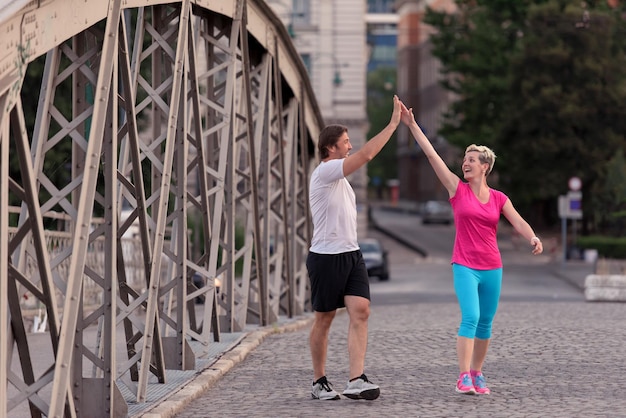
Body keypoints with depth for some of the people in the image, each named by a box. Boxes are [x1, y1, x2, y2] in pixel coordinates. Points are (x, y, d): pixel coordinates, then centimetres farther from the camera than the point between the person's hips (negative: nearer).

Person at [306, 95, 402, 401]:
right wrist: (393, 124, -16)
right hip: (326, 257, -8)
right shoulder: (325, 172, -12)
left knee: (360, 311, -8)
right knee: (324, 319, 3)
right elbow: (366, 154, -20)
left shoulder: (338, 177, 17)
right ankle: (319, 382, 15)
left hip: (351, 254, 8)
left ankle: (356, 381, -15)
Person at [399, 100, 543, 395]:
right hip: (465, 266, -3)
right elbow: (431, 154, -4)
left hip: (492, 268, 3)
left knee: (485, 324, 8)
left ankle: (477, 374, 21)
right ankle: (464, 377, -20)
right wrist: (412, 125, -8)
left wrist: (533, 239, -28)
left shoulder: (499, 199, 6)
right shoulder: (458, 189, 1)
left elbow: (518, 222, -6)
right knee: (471, 317, -18)